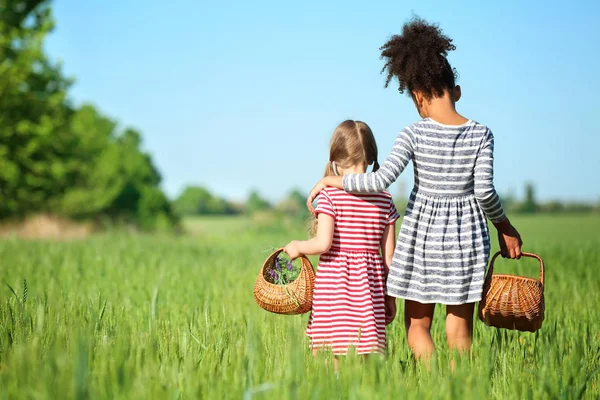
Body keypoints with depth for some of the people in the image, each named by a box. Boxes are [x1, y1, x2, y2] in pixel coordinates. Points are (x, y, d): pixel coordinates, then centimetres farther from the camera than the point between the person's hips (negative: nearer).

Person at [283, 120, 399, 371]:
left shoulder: (330, 195, -6)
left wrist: (297, 247, 4)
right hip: (370, 285, 4)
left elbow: (323, 244, -16)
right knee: (365, 357, 5)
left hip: (333, 285, -4)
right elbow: (389, 256, 7)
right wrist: (391, 297, 14)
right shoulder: (384, 200, 6)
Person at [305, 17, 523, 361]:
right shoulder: (481, 134, -6)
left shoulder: (415, 134, -10)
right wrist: (505, 227, 7)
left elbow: (381, 180, -19)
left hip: (422, 233, -1)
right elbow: (484, 191, -9)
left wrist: (334, 180, -6)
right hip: (467, 235, 2)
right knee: (460, 328, 10)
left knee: (418, 324, 12)